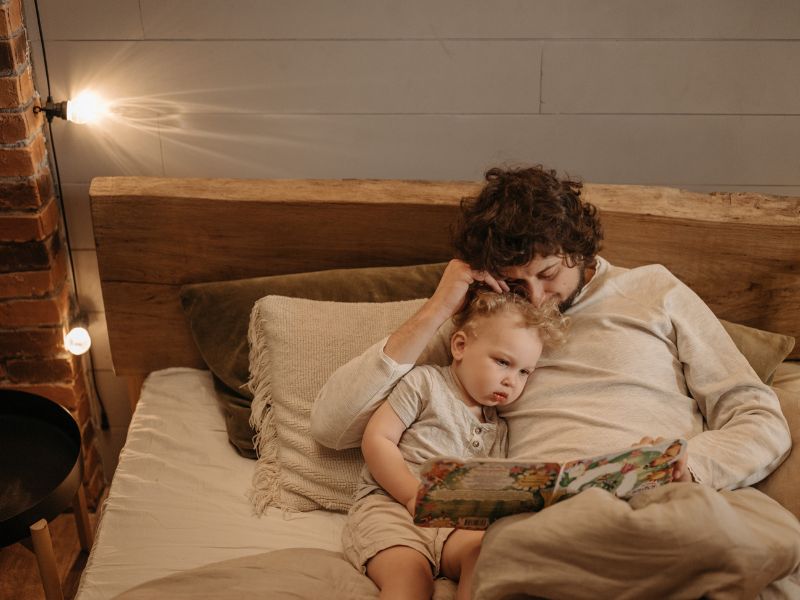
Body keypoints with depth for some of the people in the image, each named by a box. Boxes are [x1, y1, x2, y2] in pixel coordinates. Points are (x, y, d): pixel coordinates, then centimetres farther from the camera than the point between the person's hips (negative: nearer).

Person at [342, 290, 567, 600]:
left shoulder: (497, 429, 25)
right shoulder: (426, 383, 7)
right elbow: (377, 439, -1)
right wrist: (415, 496, -11)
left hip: (455, 521, 4)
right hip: (389, 504, -4)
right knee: (411, 575, -35)